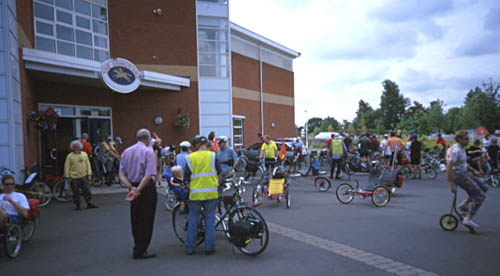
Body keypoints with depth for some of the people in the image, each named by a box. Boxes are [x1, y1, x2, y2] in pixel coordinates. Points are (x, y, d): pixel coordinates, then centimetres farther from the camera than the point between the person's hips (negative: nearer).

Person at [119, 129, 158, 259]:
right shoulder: (148, 152, -11)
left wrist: (131, 188, -8)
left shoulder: (126, 152, 8)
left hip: (133, 188, 7)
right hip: (147, 189, -6)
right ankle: (140, 251, 6)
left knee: (135, 219, 17)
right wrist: (138, 190, -17)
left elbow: (121, 174, 2)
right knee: (146, 220, 2)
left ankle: (138, 246, 30)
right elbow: (149, 175, -21)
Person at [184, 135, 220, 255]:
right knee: (210, 221, 8)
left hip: (195, 194, 1)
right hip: (211, 193, 0)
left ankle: (189, 248, 17)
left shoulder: (190, 157, -2)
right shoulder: (212, 155, -4)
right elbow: (219, 171, 7)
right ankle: (209, 248, 11)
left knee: (193, 221, 11)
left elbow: (186, 177, 3)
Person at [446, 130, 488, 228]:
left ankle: (463, 205, 15)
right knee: (480, 196, -6)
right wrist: (452, 185, -27)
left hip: (465, 173, 10)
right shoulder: (455, 150, -21)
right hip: (458, 175, -10)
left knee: (484, 188, 16)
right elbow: (449, 167, -27)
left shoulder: (461, 149, 12)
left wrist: (473, 170, 13)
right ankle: (468, 219, -2)